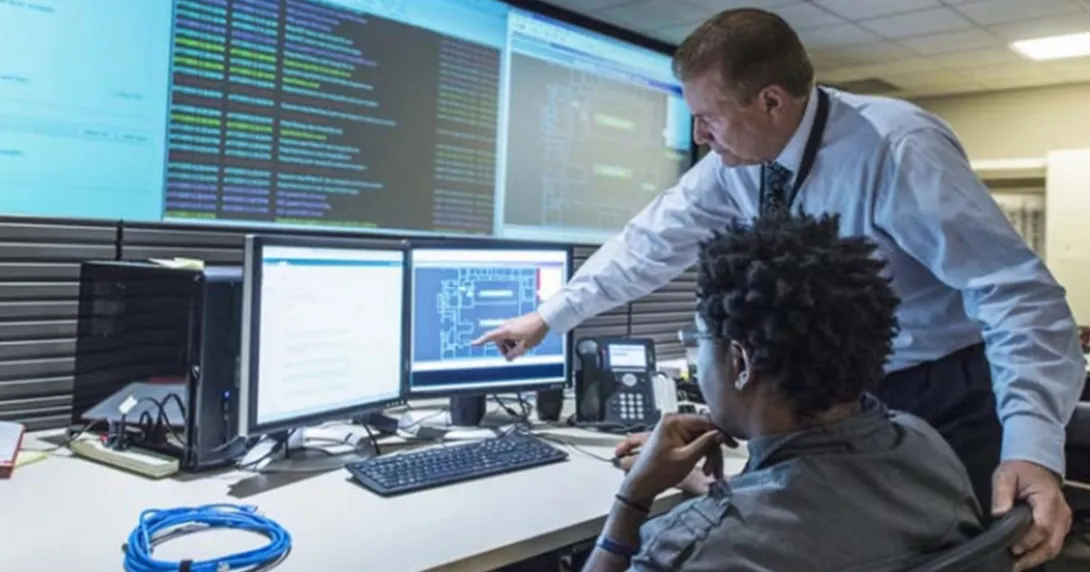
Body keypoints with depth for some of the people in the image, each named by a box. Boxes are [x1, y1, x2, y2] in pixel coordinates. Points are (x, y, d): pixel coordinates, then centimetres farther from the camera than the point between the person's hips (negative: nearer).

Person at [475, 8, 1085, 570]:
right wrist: (548, 316, 4)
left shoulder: (897, 148, -27)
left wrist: (1032, 444, -40)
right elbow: (655, 241, 0)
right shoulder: (740, 158, -8)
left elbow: (1017, 291, -28)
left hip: (943, 399, -5)